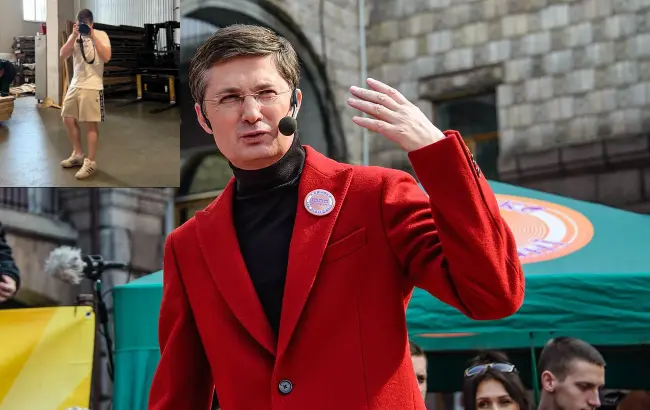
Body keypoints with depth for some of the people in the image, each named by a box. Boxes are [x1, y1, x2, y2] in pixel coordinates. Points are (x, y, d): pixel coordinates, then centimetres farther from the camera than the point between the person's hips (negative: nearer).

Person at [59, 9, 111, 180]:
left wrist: (93, 37, -20)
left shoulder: (101, 35, -5)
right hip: (74, 85, 6)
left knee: (91, 124, -4)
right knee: (68, 119, 12)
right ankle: (78, 155, 27)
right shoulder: (74, 36, 9)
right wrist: (74, 36, -12)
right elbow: (63, 55, -2)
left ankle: (90, 162, 3)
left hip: (92, 87, -6)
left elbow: (106, 57, -19)